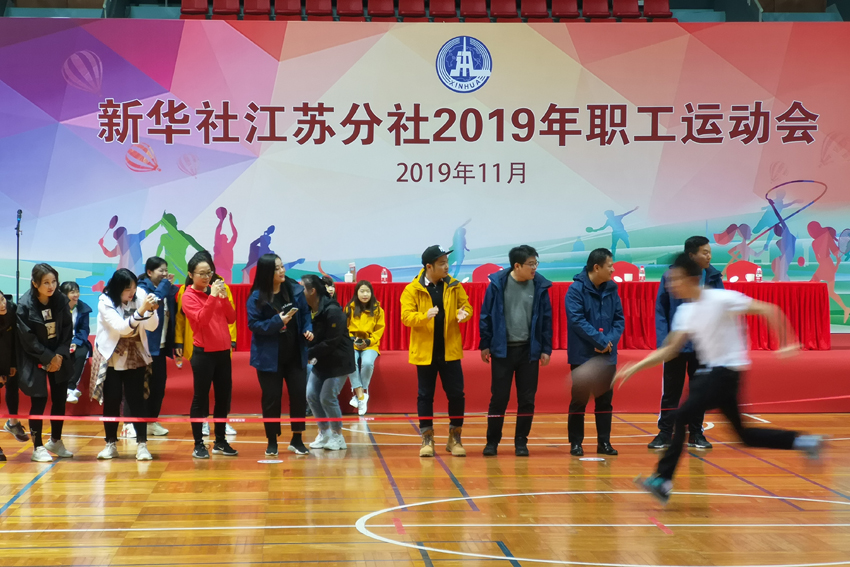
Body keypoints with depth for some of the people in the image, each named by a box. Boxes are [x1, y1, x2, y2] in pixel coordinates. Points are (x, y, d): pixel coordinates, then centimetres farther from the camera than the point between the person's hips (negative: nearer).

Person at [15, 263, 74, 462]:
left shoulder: (61, 300, -6)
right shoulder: (25, 304, -16)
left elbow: (68, 330, 0)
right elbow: (28, 338, -14)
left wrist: (59, 355, -9)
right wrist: (48, 358, -14)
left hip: (59, 358, 4)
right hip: (35, 360, -4)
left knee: (60, 399, 7)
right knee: (39, 400, -6)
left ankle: (55, 441, 24)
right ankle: (38, 447, 4)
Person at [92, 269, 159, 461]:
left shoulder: (140, 295, -9)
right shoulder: (105, 301, -16)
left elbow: (152, 326, -12)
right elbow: (121, 327, -27)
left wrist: (150, 310, -32)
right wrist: (140, 311, -39)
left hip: (135, 357, 1)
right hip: (111, 358, -1)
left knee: (136, 400, -3)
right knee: (112, 400, 0)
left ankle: (142, 445, 1)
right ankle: (111, 445, 12)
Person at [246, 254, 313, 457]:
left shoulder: (295, 290, -1)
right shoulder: (257, 297, -10)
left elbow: (305, 313, 9)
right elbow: (254, 324, -13)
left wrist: (307, 329, -8)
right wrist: (278, 322, -23)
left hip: (295, 354, 3)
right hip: (269, 356, -3)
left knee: (299, 394, 2)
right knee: (271, 398, 3)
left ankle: (297, 440, 16)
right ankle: (272, 442, 17)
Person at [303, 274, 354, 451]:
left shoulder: (332, 311, -24)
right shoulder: (307, 310, -4)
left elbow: (331, 342, -26)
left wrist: (308, 354, -25)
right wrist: (309, 355, -21)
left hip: (339, 361, -7)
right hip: (320, 361, 7)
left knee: (327, 397, -8)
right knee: (311, 395, 4)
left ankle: (337, 437, 10)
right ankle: (324, 433, 21)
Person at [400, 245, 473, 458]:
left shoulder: (454, 286, 4)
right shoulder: (412, 290, -5)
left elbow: (467, 306, 6)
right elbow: (406, 316, -11)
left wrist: (463, 313, -18)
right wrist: (425, 316, -30)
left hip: (450, 351, 2)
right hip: (424, 352, -2)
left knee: (456, 394, 2)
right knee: (425, 395, 5)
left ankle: (455, 438, 16)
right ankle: (427, 438, 15)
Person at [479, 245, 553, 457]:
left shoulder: (540, 286, 0)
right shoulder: (497, 283, -6)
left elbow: (546, 319, 5)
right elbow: (486, 315, 0)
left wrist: (546, 349, 3)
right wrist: (485, 345, -1)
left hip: (529, 350, 2)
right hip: (502, 350, -2)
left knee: (527, 399, 5)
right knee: (499, 397, 2)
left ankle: (521, 442, 17)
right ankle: (492, 441, 13)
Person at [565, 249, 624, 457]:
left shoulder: (611, 289, 4)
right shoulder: (576, 290, -12)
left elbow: (619, 319, 5)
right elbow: (577, 321, -19)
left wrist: (611, 341, -13)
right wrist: (601, 341, -20)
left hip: (607, 355, 5)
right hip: (582, 355, -5)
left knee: (605, 399, 10)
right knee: (579, 400, 1)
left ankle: (604, 442, 19)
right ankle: (576, 443, 12)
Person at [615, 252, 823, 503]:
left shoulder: (722, 299, -16)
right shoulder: (685, 313, 6)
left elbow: (769, 310, -14)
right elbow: (669, 350, 7)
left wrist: (786, 343, -19)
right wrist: (635, 367, -1)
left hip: (728, 369, -8)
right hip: (709, 371, 8)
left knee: (681, 417, -15)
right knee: (743, 434, 13)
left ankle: (663, 480, -12)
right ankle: (803, 442, 26)